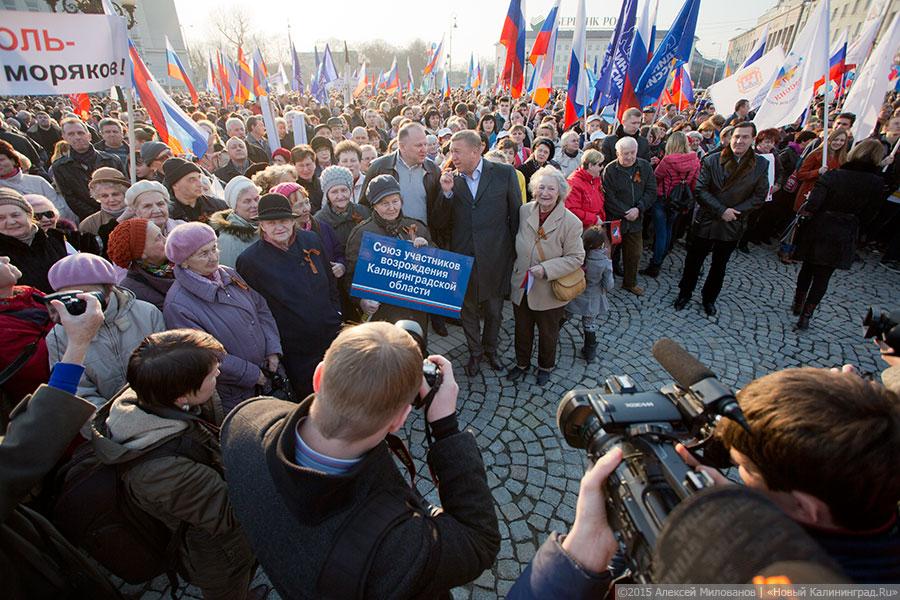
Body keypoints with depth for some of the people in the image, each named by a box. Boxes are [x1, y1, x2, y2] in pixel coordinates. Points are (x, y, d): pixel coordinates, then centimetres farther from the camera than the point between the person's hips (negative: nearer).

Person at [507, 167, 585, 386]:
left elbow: (575, 258, -15)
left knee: (548, 333, 19)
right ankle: (522, 364, 45)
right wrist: (515, 269, 5)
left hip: (549, 292, -3)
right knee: (522, 330, 21)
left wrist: (545, 269, -26)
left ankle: (545, 367, 45)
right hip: (521, 286, 4)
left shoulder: (571, 222, -19)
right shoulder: (524, 211, -7)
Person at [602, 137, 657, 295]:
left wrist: (638, 209, -15)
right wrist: (626, 213, -17)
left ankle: (630, 283, 34)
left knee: (634, 254, 16)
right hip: (614, 220, -4)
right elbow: (609, 198, -15)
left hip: (635, 220, 4)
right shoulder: (610, 170, -11)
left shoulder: (645, 167, 0)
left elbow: (651, 192, 0)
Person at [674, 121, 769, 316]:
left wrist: (735, 211, -14)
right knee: (693, 261, 8)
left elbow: (759, 196, -1)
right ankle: (684, 294, 28)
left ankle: (709, 298, 34)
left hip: (732, 225, 2)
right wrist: (721, 210, -19)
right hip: (705, 221, -2)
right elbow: (700, 190, -12)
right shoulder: (712, 161, -8)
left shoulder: (761, 165, -2)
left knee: (719, 266, 16)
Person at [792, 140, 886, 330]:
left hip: (817, 231, -1)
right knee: (822, 276, 7)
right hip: (844, 237, 1)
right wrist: (854, 232, 14)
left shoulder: (832, 175, -14)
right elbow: (869, 215, 0)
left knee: (808, 268, 19)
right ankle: (806, 316, 7)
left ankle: (798, 304, 32)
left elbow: (811, 206, -22)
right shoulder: (877, 184, -8)